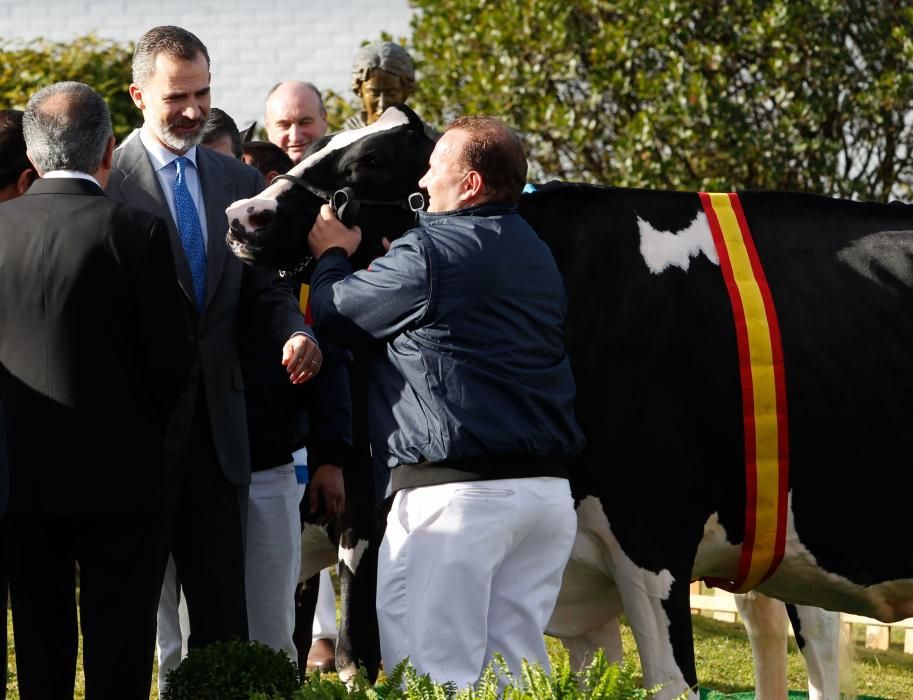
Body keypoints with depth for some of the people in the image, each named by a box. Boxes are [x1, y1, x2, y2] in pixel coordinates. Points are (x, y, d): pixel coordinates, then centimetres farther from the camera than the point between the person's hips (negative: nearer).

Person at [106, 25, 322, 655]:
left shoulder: (240, 183, 12)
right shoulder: (106, 178, -6)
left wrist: (295, 331, -9)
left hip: (217, 423, 5)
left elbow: (263, 288, 13)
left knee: (223, 604, 7)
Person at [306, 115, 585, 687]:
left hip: (457, 490, -8)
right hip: (547, 488, 8)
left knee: (433, 673, -5)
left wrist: (332, 255, 22)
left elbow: (336, 314, 2)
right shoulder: (536, 254, 18)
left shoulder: (429, 251, -8)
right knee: (517, 665, 12)